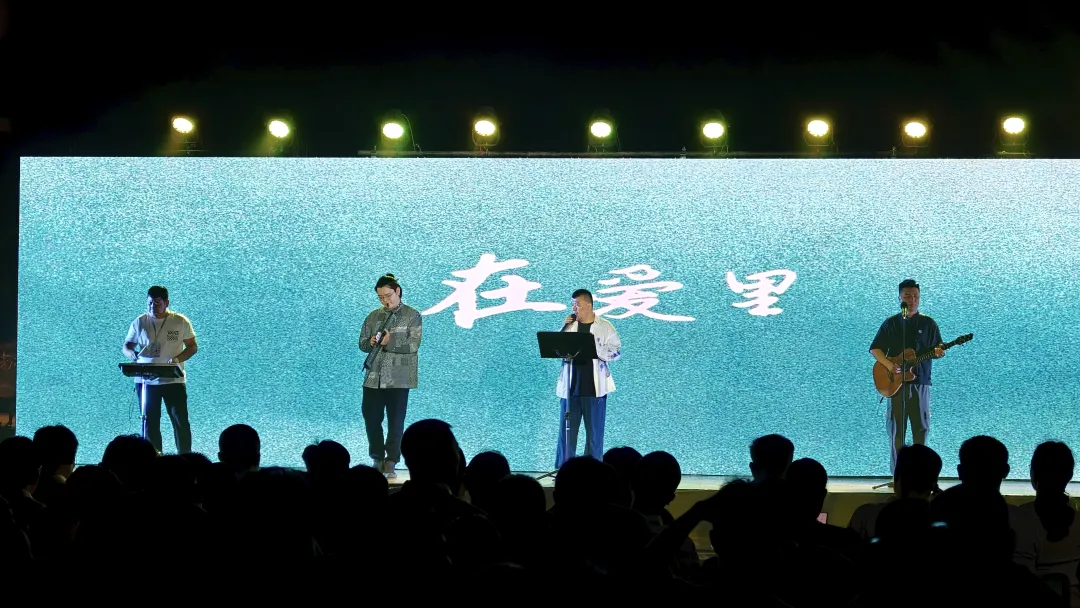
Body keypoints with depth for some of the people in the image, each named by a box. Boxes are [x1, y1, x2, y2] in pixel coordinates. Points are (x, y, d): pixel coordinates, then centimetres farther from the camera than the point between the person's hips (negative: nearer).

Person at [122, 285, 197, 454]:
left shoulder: (180, 321, -1)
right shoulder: (140, 322, 3)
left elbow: (193, 346, 4)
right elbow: (127, 346, 9)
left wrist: (177, 359, -15)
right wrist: (131, 353, -16)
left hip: (174, 381, -2)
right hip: (146, 381, 2)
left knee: (180, 421, -3)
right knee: (149, 422, 3)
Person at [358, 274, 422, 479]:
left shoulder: (412, 315, 0)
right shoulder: (373, 316, 12)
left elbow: (413, 345, -8)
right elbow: (362, 343, 12)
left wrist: (390, 342, -18)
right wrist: (370, 343, -10)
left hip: (398, 379, -4)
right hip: (374, 377, 4)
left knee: (395, 421, -2)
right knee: (371, 418, 4)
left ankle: (391, 463, 3)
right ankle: (377, 460, 18)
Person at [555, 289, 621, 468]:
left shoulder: (605, 327, 1)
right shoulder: (569, 325, 10)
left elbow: (617, 351, -3)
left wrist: (594, 349, -16)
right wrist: (565, 329, -3)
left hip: (594, 387, -2)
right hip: (570, 387, 2)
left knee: (594, 431, 2)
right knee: (566, 429, 2)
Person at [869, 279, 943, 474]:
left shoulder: (928, 324, 8)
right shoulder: (890, 323, 8)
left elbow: (937, 350, 8)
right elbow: (875, 349, 6)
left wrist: (938, 353, -17)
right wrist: (889, 364, -12)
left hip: (920, 382, 0)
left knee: (921, 427, -3)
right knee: (896, 429, -2)